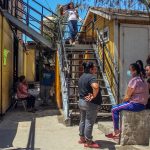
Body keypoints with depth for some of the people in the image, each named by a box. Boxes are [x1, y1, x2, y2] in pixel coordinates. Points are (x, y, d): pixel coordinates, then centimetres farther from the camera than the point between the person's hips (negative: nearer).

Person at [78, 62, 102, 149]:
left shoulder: (82, 77, 11)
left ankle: (82, 138, 28)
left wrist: (87, 94, 3)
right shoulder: (91, 77, -19)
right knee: (89, 122, 0)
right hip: (90, 103, -9)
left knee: (83, 121, 17)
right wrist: (94, 96, -25)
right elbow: (95, 86, -39)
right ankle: (88, 142, 9)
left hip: (82, 101, 9)